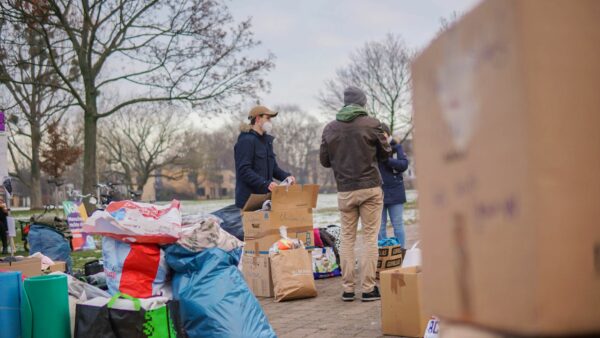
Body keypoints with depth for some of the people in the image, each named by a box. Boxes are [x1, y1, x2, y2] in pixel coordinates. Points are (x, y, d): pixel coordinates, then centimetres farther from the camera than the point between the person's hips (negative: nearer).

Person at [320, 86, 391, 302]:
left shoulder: (330, 128, 3)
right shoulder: (371, 124, -5)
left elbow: (324, 161, 9)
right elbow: (385, 153, 5)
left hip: (344, 191, 2)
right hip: (370, 188, -2)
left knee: (347, 239, 10)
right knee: (370, 238, 3)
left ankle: (348, 288, 10)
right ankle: (368, 288, 2)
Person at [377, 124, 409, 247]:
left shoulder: (396, 147, 1)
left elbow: (404, 164, -10)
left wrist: (386, 159, -22)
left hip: (394, 192, -1)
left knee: (397, 224, 6)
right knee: (380, 226, 5)